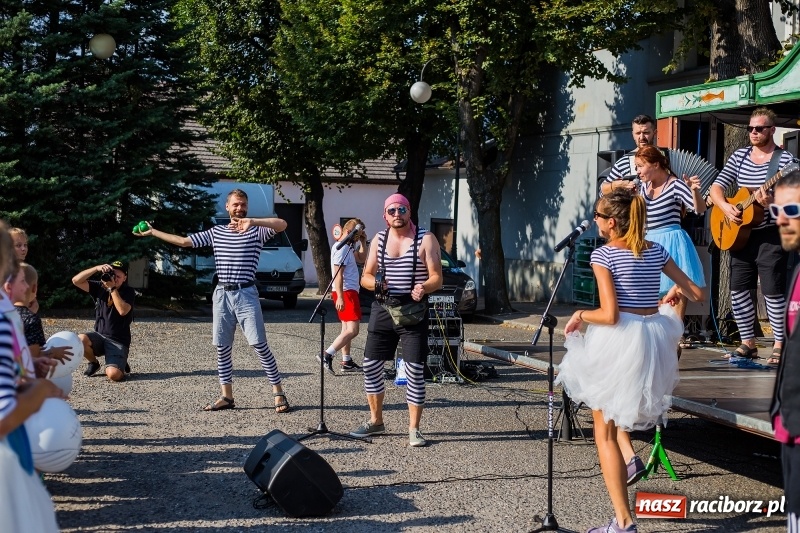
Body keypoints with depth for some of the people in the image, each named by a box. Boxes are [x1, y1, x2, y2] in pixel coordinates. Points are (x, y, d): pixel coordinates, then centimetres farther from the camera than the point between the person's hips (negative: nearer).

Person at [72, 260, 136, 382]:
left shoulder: (128, 292, -5)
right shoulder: (99, 287, 3)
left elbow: (123, 311, -24)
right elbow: (76, 280, -9)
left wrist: (112, 288, -22)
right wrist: (96, 268, -19)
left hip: (118, 341, -4)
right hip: (99, 336, 4)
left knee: (113, 374, -28)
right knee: (80, 340, -31)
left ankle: (121, 364, 13)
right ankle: (94, 363, 3)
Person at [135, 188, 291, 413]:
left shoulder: (256, 231, 0)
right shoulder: (216, 232, 13)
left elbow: (282, 224, -18)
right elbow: (183, 241, 16)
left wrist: (252, 221, -30)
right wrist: (152, 232, 16)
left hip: (246, 295, -5)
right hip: (222, 295, 5)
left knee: (259, 344, -9)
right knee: (222, 347, 6)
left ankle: (279, 393, -4)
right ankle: (226, 396, 14)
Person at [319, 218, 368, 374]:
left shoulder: (348, 247, 16)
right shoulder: (341, 248, -14)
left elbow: (361, 259, 28)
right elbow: (338, 274, -20)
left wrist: (363, 242, 15)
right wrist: (340, 297, -25)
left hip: (349, 292, 11)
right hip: (346, 292, -11)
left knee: (347, 329, 14)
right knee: (352, 330, -16)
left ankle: (347, 362, 19)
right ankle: (327, 355, -21)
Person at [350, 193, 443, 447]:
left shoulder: (426, 239, -3)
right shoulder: (379, 239, 9)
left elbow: (437, 278, -7)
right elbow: (365, 277, 10)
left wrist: (424, 288, -28)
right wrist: (375, 283, -13)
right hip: (381, 311, 4)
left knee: (415, 370, -5)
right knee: (371, 366, 6)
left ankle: (414, 429, 3)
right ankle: (376, 421, 23)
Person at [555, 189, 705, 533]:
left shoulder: (604, 255, -11)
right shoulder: (656, 251, 6)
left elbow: (609, 315, -19)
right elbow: (698, 294, 10)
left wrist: (580, 315, -1)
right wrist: (675, 290, 30)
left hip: (618, 341, -6)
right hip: (653, 339, 6)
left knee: (604, 434, 3)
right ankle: (628, 456, 22)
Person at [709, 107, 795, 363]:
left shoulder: (785, 159, -7)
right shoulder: (739, 156, 9)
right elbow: (716, 187, 6)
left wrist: (773, 202, -32)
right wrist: (725, 206, -13)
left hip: (771, 235, -6)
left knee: (772, 291, -7)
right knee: (738, 289, 6)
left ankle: (780, 344, 5)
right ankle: (748, 343, 17)